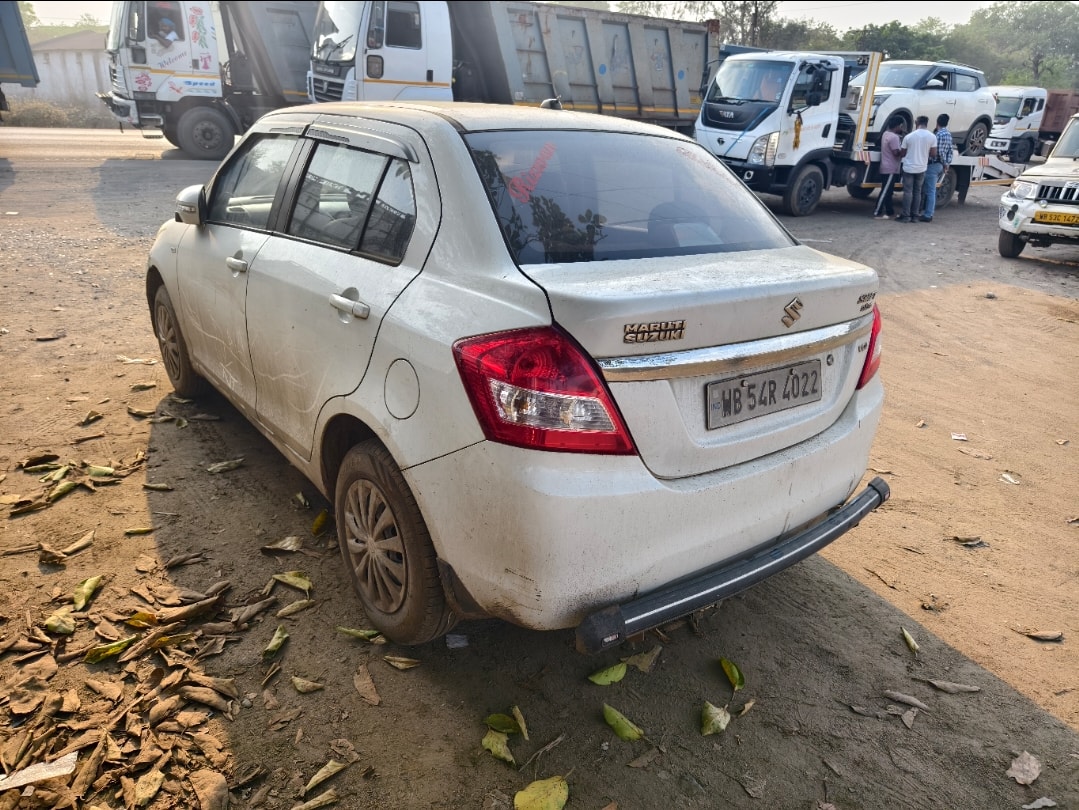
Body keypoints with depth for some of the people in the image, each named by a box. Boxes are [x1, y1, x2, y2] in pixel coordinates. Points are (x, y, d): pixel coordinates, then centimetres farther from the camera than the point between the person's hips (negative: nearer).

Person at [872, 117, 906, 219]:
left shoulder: (886, 133, 11)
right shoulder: (894, 137, -19)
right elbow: (896, 153, -22)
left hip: (886, 168, 10)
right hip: (891, 169, -10)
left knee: (888, 191, 13)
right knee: (885, 192, -7)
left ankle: (890, 212, 19)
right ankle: (877, 213, -7)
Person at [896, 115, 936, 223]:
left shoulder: (909, 136, -9)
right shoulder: (932, 137, -5)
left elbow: (903, 153, -2)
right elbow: (933, 154, -3)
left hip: (909, 168, -2)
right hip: (922, 168, 2)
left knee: (908, 191, 2)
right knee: (917, 192, 10)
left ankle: (906, 215, 0)